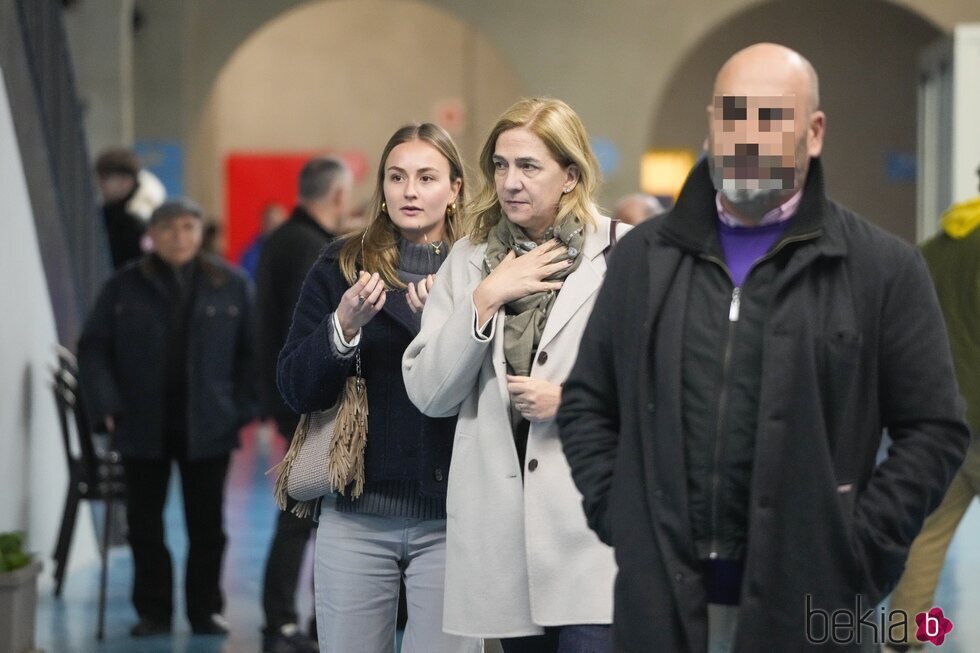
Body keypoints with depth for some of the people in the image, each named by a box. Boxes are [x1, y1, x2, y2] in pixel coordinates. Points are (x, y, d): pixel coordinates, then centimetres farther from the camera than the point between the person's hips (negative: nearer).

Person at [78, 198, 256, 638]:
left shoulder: (231, 285, -1)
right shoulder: (124, 288, 0)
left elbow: (250, 352, 1)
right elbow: (94, 349, 1)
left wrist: (243, 408, -8)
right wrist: (107, 405, -9)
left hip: (207, 429, 0)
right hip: (143, 428, 1)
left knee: (207, 525, 7)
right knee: (144, 523, 7)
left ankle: (206, 609, 19)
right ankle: (153, 610, 18)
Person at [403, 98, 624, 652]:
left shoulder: (622, 255, -2)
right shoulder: (470, 261, 12)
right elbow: (428, 393, 5)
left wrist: (572, 399, -11)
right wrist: (485, 299, -5)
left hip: (590, 528, -4)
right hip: (503, 528, 4)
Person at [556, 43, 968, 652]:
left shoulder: (882, 267, 0)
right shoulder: (646, 255, 10)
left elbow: (934, 430, 0)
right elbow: (587, 403, 16)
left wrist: (853, 552, -8)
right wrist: (617, 516, 3)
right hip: (662, 600, 3)